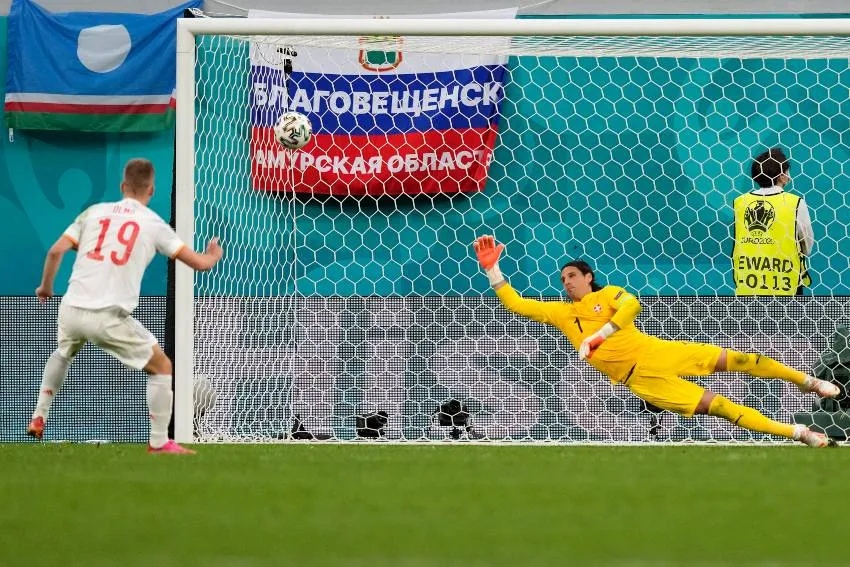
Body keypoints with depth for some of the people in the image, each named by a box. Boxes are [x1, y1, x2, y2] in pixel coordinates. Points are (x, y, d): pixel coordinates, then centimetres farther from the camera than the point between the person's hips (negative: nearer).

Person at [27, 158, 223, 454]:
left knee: (63, 354, 37)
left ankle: (39, 418, 30)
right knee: (161, 367, 12)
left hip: (71, 310, 4)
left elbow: (56, 252, 4)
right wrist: (214, 254, 29)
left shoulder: (94, 212, 10)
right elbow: (200, 263, 5)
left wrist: (46, 287, 22)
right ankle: (159, 442, 7)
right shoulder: (154, 224, 4)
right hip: (109, 318, -4)